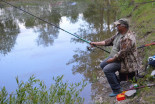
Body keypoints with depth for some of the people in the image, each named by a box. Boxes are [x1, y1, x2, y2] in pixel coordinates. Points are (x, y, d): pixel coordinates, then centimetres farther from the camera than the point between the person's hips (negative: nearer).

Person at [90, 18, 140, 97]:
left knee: (107, 69, -23)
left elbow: (122, 53, -30)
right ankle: (116, 82, 20)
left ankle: (117, 90, -12)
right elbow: (110, 41, 11)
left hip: (124, 60, -11)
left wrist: (112, 60, -19)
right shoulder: (119, 33, 4)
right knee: (102, 65, 11)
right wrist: (96, 43, 7)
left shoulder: (128, 38, -28)